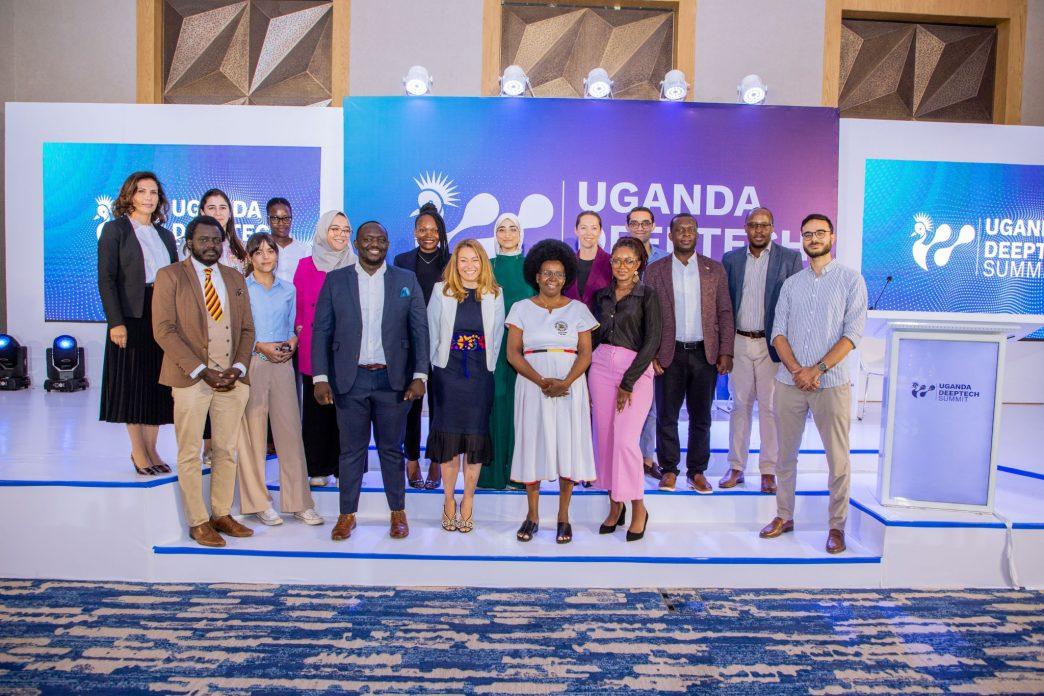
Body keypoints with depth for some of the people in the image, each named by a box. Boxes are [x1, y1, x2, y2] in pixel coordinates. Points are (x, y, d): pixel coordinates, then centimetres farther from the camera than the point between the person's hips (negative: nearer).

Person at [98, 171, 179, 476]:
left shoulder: (165, 235, 16)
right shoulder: (114, 230, 1)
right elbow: (106, 279, -7)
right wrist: (116, 322, -15)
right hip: (132, 318, -5)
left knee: (158, 385, 7)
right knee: (133, 383, 2)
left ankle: (151, 449, 17)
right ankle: (138, 451, 13)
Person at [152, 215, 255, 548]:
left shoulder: (235, 278, 14)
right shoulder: (170, 276, 0)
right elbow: (164, 330, -8)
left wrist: (238, 367, -4)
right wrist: (202, 371, -15)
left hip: (232, 379, 4)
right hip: (191, 378, -4)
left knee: (227, 451, 10)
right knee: (190, 454, 3)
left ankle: (222, 514, 23)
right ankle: (198, 522, 15)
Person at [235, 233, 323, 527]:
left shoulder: (288, 289, 13)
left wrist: (291, 343, -2)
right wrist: (260, 346, -12)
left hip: (282, 364, 3)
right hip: (251, 364, -3)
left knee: (290, 431, 1)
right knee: (252, 434, 1)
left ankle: (298, 501, 9)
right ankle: (259, 503, 13)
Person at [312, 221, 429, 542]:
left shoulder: (406, 280, 4)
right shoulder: (335, 280, 4)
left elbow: (420, 331, 2)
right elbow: (321, 331, 3)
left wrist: (420, 376, -6)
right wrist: (320, 377, -5)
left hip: (393, 379, 0)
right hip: (350, 380, 0)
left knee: (392, 448, 9)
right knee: (351, 450, 8)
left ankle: (398, 512, 23)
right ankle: (347, 514, 22)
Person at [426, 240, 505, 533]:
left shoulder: (494, 295, 5)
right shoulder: (441, 292, 3)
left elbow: (497, 336, 8)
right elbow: (432, 333, 5)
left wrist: (487, 366, 4)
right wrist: (438, 364, 3)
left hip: (480, 377, 1)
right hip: (448, 374, 0)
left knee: (476, 438, 3)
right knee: (449, 437, 2)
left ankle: (468, 500, 16)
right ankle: (449, 500, 16)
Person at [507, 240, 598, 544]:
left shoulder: (578, 309, 8)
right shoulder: (522, 308, 7)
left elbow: (585, 353, 1)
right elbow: (513, 353, -1)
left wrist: (565, 382, -16)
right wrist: (541, 381, -14)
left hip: (570, 387, 0)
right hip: (532, 386, 0)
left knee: (568, 446, 0)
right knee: (532, 444, 2)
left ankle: (563, 517, 12)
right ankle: (532, 515, 15)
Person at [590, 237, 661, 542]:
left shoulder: (647, 297, 0)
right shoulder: (601, 296, 13)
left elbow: (652, 342, -7)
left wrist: (628, 382, -12)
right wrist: (585, 380, 8)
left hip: (635, 368, -4)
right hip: (601, 365, 4)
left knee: (625, 440, -11)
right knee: (604, 438, 4)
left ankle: (638, 508, 6)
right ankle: (614, 505, 17)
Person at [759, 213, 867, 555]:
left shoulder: (851, 280, 2)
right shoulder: (791, 283, 12)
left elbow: (853, 333, -6)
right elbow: (779, 332, 5)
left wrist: (817, 370, -14)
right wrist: (796, 369, -11)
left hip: (831, 383, -3)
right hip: (789, 382, 3)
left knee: (838, 459, 3)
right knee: (786, 454, 10)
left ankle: (837, 526, 15)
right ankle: (784, 516, 23)